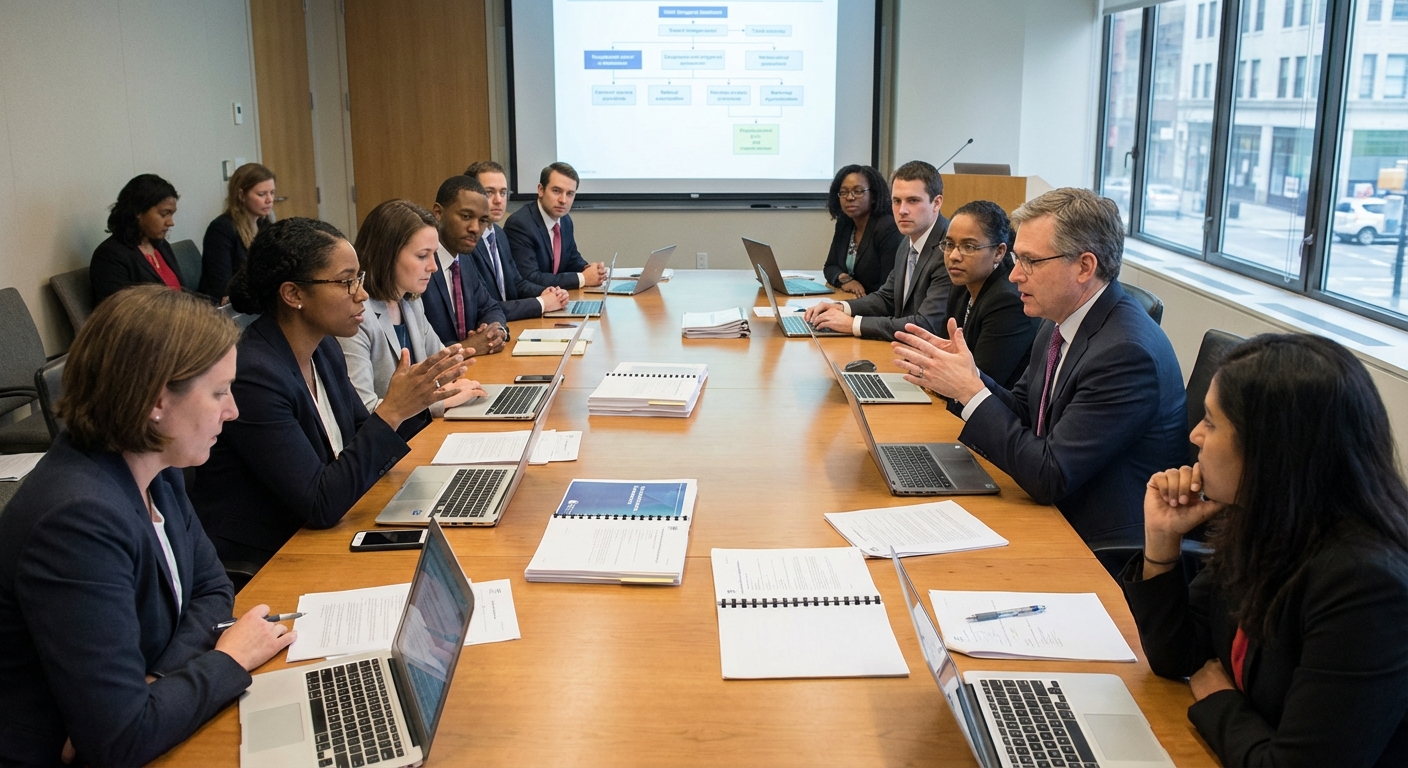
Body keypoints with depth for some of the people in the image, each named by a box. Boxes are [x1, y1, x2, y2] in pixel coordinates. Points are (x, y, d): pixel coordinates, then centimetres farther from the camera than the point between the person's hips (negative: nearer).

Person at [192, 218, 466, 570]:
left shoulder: (324, 349, 2)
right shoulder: (252, 376, -23)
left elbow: (362, 447, 11)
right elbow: (322, 506, -24)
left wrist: (413, 402, -7)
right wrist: (391, 412, -27)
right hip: (256, 566, -7)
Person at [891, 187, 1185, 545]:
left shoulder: (1126, 352, -25)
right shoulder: (1061, 323, 2)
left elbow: (1049, 478, -25)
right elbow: (1023, 414, 12)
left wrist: (970, 390, -22)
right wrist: (961, 373, -5)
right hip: (1055, 515, 8)